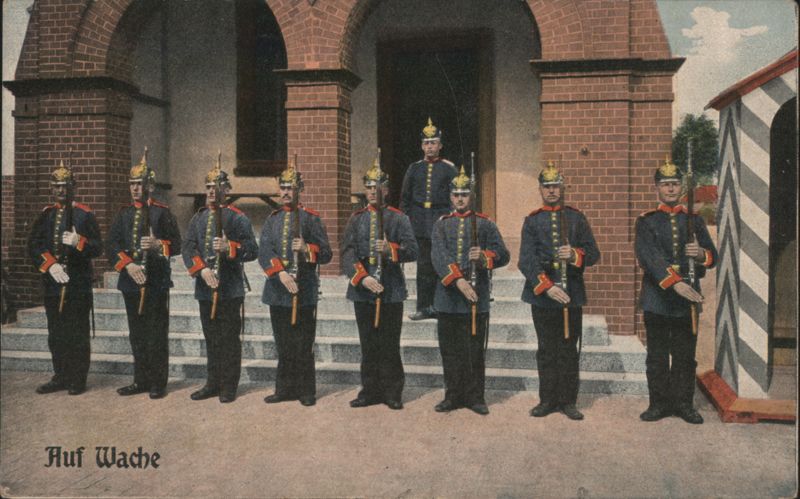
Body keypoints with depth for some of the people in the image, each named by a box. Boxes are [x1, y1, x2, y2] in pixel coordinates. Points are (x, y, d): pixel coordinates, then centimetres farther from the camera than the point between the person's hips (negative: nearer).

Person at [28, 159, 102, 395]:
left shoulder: (85, 214, 0)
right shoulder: (46, 215, 11)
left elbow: (97, 248, -3)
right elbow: (33, 245, 5)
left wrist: (79, 242, -23)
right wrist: (50, 264, -10)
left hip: (79, 285, -4)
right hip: (53, 284, 4)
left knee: (78, 335, 0)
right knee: (56, 334, 11)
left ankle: (78, 380, 9)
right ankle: (61, 377, 22)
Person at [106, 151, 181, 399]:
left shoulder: (162, 213, -1)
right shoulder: (123, 214, 11)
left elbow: (176, 244, -2)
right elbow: (111, 246, 3)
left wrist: (158, 244, -22)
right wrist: (128, 265, -12)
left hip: (156, 283, -4)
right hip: (131, 281, 5)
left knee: (157, 335, 0)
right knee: (137, 335, 12)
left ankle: (158, 383, 9)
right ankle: (141, 381, 22)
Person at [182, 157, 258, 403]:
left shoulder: (238, 217, -3)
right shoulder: (198, 218, 12)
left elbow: (252, 250, -7)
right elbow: (188, 248, 4)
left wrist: (229, 247, -24)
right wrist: (202, 270, -12)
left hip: (230, 290, -5)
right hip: (205, 288, 5)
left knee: (229, 339, 1)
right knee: (211, 338, 13)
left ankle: (229, 387, 11)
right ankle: (213, 383, 24)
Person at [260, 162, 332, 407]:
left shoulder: (311, 218, 1)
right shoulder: (272, 219, 11)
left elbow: (326, 254, -1)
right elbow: (264, 252, 0)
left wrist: (307, 249, -20)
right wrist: (281, 273, -16)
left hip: (304, 291, -4)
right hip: (277, 291, 4)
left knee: (303, 345, 1)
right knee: (283, 345, 11)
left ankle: (306, 392, 12)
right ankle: (285, 389, 21)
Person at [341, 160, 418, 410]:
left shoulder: (399, 218, 3)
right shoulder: (357, 219, 9)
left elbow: (412, 250, -5)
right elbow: (347, 253, -1)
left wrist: (391, 249, -24)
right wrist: (363, 278, -15)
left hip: (391, 291, -2)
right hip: (362, 289, 2)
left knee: (390, 344, 3)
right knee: (368, 344, 9)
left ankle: (392, 393, 14)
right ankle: (370, 391, 20)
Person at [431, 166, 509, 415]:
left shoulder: (485, 223, 7)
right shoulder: (441, 224, 8)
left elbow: (503, 254, 3)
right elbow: (439, 257, -8)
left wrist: (485, 257, -19)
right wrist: (458, 281, -21)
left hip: (477, 297, -1)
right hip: (448, 297, 1)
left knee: (475, 350, 4)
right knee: (450, 350, 7)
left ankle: (475, 397, 16)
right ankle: (453, 396, 19)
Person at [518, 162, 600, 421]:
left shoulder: (577, 218, 8)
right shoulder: (532, 221, 4)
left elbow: (593, 253, 4)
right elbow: (526, 261, -5)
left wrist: (575, 255, -19)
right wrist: (547, 287, -17)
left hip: (572, 293, 1)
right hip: (542, 294, -1)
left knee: (569, 349, 6)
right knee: (546, 350, 7)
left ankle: (568, 401, 17)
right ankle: (548, 399, 18)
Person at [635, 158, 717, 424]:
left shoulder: (694, 220, 10)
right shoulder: (646, 221, 0)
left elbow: (713, 257, 6)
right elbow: (649, 257, -15)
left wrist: (701, 254, -19)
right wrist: (675, 282, -28)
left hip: (688, 297, 2)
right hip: (657, 299, -2)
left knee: (685, 355, 8)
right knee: (657, 356, 6)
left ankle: (684, 403, 20)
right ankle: (659, 404, 17)